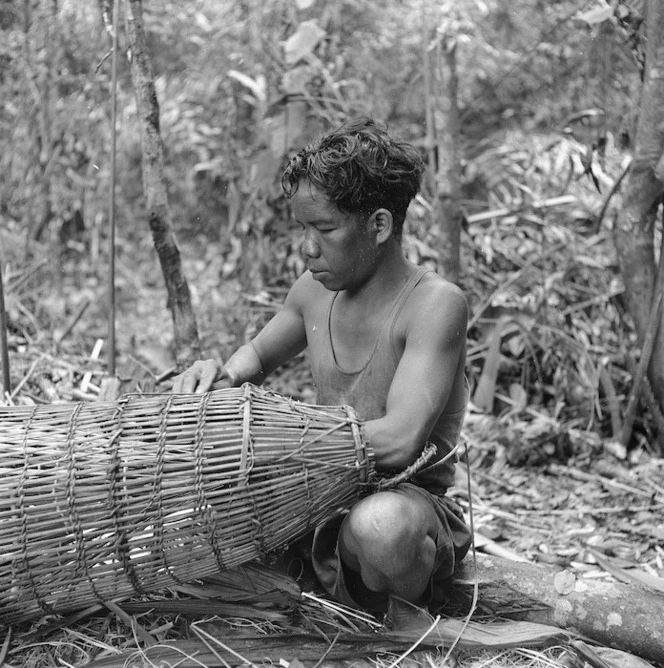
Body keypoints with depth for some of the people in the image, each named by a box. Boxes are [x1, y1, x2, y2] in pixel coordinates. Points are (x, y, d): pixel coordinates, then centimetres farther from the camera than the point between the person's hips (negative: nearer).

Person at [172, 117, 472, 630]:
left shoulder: (435, 304, -18)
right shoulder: (315, 290, 3)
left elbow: (399, 441, -29)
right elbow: (261, 355, 23)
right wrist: (223, 375, -1)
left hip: (415, 504, -6)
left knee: (380, 524, -41)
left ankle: (408, 619, -8)